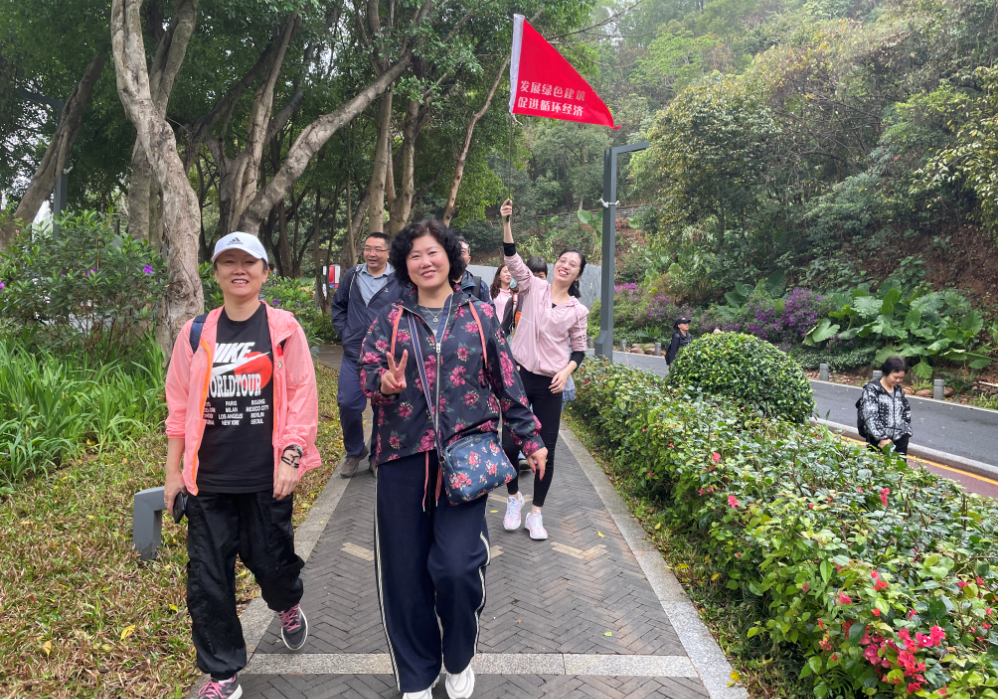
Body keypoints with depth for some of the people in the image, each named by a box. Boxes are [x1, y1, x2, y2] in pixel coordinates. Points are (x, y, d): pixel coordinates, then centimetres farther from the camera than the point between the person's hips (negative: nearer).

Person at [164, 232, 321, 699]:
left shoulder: (284, 329, -2)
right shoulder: (196, 333, 5)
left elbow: (302, 396, -4)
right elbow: (180, 405, 8)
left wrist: (290, 457, -11)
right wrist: (174, 471, 8)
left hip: (266, 477, -2)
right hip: (208, 479, 2)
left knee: (270, 561, 9)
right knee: (207, 580, 5)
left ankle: (289, 607, 46)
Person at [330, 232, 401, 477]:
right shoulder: (352, 275, 5)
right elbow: (338, 305, 18)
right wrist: (344, 333, 8)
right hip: (353, 355, 3)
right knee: (347, 404, 3)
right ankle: (354, 452, 25)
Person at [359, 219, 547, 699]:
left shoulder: (479, 314, 7)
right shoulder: (391, 319, 9)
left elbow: (507, 381, 9)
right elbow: (366, 372, 3)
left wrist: (529, 438, 8)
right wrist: (384, 382, -20)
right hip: (403, 456, 2)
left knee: (457, 565, -12)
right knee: (404, 569, 5)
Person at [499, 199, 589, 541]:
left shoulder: (578, 310, 5)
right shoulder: (533, 288, 2)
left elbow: (579, 349, 10)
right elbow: (512, 259, -10)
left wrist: (567, 371, -9)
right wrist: (506, 223, -22)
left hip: (550, 386, 1)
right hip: (519, 376, -1)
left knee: (546, 451, 2)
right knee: (510, 444, 1)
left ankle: (536, 513, 20)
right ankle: (514, 498, 28)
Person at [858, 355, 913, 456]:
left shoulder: (899, 390, 12)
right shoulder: (871, 389, -9)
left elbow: (906, 411, 21)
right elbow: (870, 416, -16)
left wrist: (906, 431, 9)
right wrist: (882, 437, -22)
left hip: (900, 439, 6)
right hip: (878, 440, -6)